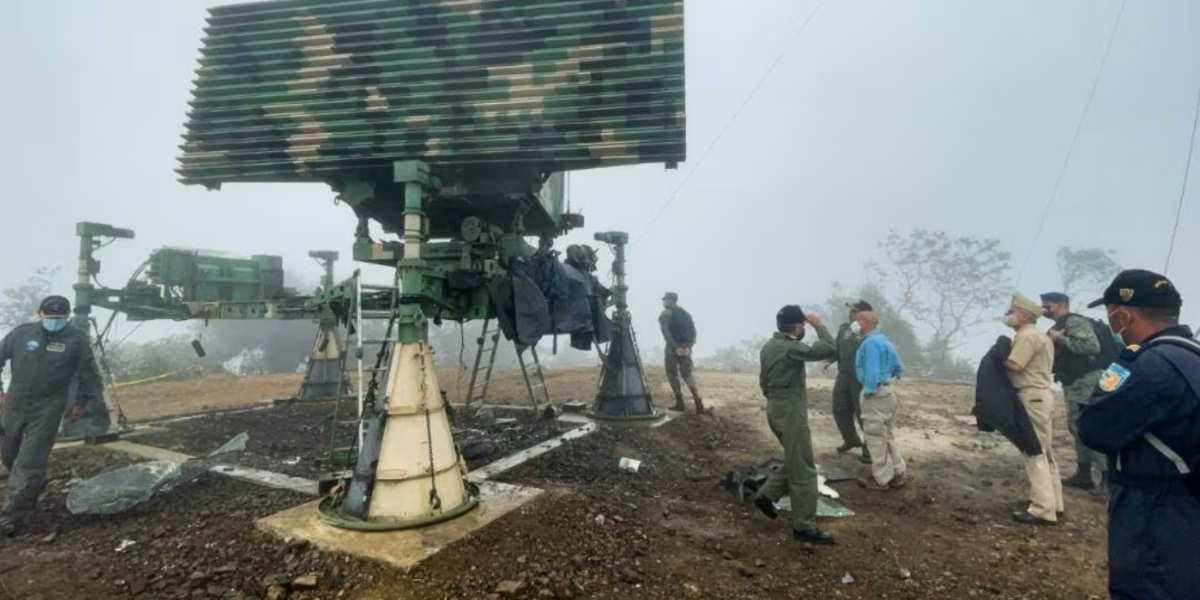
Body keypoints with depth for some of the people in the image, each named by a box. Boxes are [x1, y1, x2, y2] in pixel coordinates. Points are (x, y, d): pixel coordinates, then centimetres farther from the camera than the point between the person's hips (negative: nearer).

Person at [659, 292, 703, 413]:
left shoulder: (665, 315, -5)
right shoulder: (685, 314, 14)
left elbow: (666, 333, -18)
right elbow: (693, 330, 7)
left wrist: (675, 347, -19)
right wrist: (690, 344, 0)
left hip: (672, 348, -5)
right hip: (686, 348, 5)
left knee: (672, 375, 9)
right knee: (687, 375, 12)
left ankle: (679, 403, 7)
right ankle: (698, 401, -4)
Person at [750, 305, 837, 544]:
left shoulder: (769, 346, 9)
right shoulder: (791, 348, -20)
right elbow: (829, 349, -25)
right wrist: (819, 325, -12)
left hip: (776, 408, 9)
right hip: (791, 410, -9)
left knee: (795, 462, 21)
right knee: (803, 470, 0)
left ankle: (766, 494, 24)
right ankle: (804, 527, 8)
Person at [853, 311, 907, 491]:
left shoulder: (870, 342, -18)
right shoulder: (883, 340, 13)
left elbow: (872, 370, -24)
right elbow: (898, 368, 17)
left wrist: (868, 392, -20)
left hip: (876, 393, -10)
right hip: (887, 391, 10)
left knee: (876, 438, 1)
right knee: (888, 436, 19)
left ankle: (882, 480, 10)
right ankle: (898, 475, 27)